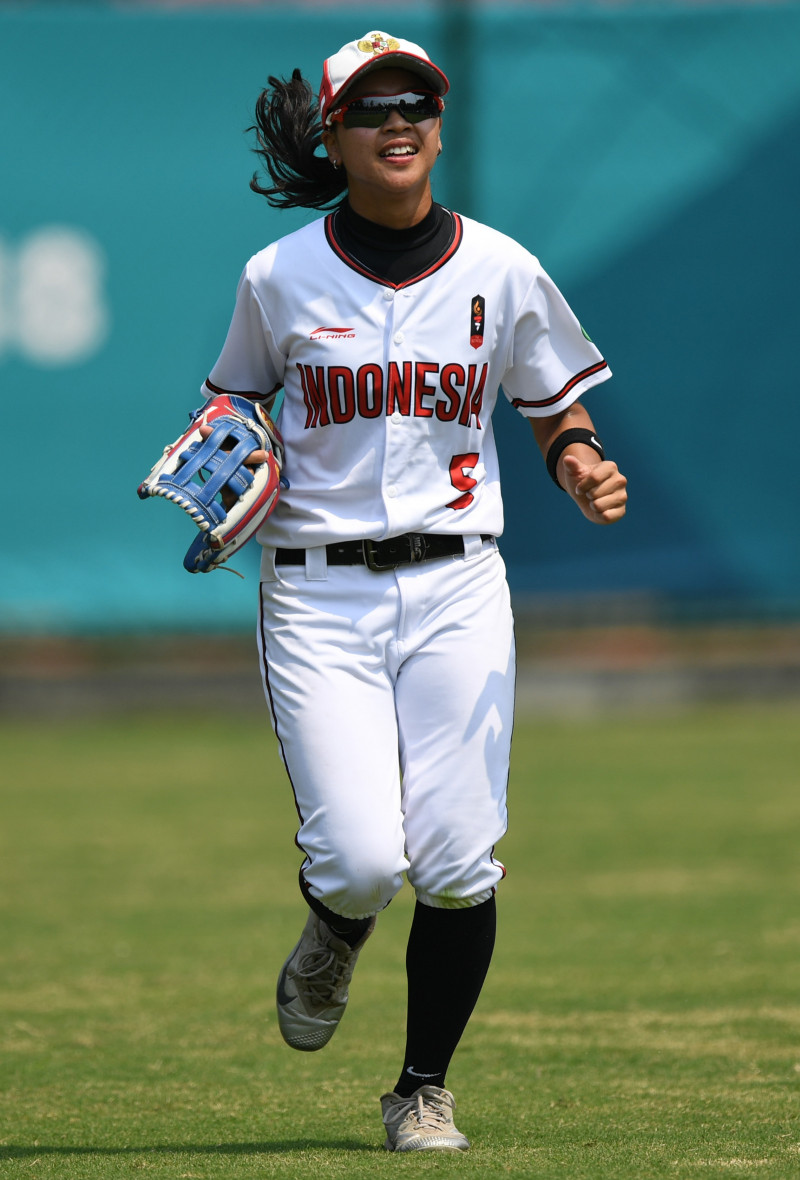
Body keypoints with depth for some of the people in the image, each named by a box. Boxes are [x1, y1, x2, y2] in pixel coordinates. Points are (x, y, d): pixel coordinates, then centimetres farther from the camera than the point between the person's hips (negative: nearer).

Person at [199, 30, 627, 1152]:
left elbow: (558, 412, 13)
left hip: (456, 588, 1)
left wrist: (584, 467, -9)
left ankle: (423, 1088, 13)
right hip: (319, 592, -1)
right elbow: (232, 407, 14)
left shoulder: (501, 271, 3)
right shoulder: (281, 278, 0)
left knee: (458, 865, -7)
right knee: (359, 860, -13)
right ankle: (331, 942, 25)